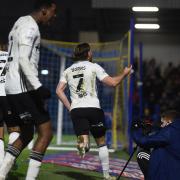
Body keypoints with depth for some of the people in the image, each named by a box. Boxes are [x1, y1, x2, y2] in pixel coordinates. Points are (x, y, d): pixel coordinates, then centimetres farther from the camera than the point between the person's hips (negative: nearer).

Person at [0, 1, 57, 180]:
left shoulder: (21, 22, 20)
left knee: (26, 134, 17)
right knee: (45, 132, -7)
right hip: (24, 88, -10)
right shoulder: (30, 26, -12)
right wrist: (38, 87, -30)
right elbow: (24, 60, -22)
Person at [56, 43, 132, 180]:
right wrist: (124, 73, 14)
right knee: (102, 143, 13)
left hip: (76, 110, 3)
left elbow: (59, 90, 6)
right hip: (93, 108, -2)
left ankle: (82, 143, -40)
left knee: (84, 139, -3)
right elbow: (113, 82, -3)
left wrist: (69, 107, 11)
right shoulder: (93, 67, 1)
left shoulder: (68, 71, 14)